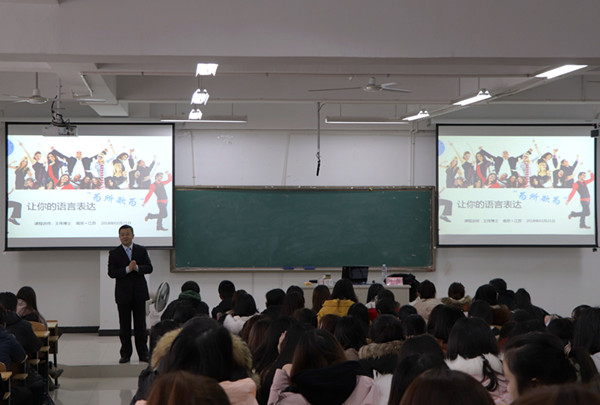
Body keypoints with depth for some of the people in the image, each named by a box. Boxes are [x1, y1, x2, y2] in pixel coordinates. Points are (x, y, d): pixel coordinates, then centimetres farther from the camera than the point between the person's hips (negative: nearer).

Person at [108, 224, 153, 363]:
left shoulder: (141, 250, 6)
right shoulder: (114, 253, 2)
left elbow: (149, 268, -1)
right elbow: (111, 273, -7)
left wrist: (137, 268, -19)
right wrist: (127, 269, -19)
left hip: (139, 292, 1)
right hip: (123, 293, -1)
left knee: (140, 325, 4)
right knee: (124, 326, 4)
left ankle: (143, 353, 9)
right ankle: (125, 354, 10)